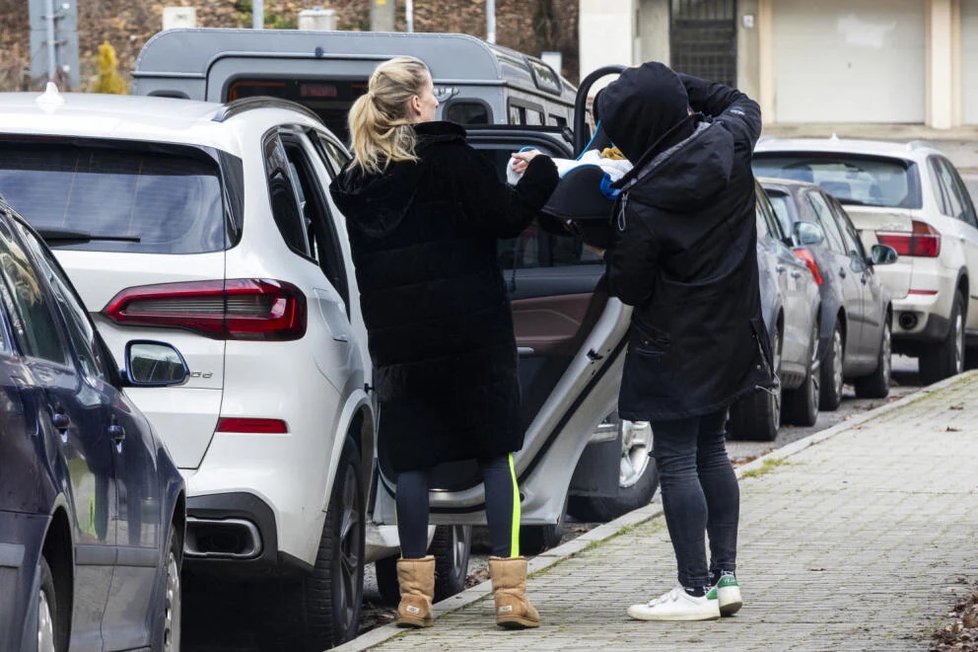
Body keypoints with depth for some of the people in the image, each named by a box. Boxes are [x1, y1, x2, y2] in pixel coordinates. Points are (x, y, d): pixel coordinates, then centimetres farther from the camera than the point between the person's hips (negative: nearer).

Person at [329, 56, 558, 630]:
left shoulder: (360, 179, 9)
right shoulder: (446, 157, -8)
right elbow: (505, 217, -9)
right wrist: (538, 174, 5)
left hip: (398, 339, 4)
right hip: (471, 332, -4)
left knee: (413, 460, 8)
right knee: (496, 454, 2)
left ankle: (415, 593, 5)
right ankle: (510, 590, -4)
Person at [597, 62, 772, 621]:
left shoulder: (641, 203, -23)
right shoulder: (727, 145, -7)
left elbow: (629, 287, -12)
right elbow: (744, 105, 18)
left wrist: (611, 255, 8)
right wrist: (677, 88, 9)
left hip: (676, 345, -7)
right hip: (732, 335, 7)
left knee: (676, 460, -1)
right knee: (711, 451, 17)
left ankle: (696, 590, -2)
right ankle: (725, 576, 19)